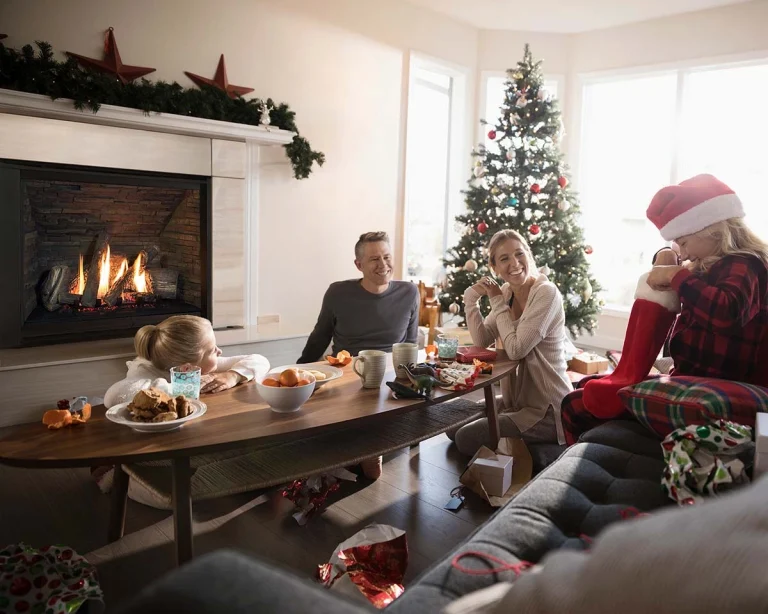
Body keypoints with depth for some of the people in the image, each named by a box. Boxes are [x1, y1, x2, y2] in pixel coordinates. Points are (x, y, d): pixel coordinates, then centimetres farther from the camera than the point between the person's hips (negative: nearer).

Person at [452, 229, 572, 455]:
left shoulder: (546, 293, -19)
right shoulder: (507, 292, 4)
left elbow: (516, 350, -24)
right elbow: (482, 342, 4)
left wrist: (498, 302, -15)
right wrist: (471, 299, -7)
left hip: (546, 410, -8)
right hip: (518, 400, 8)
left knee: (466, 439, -14)